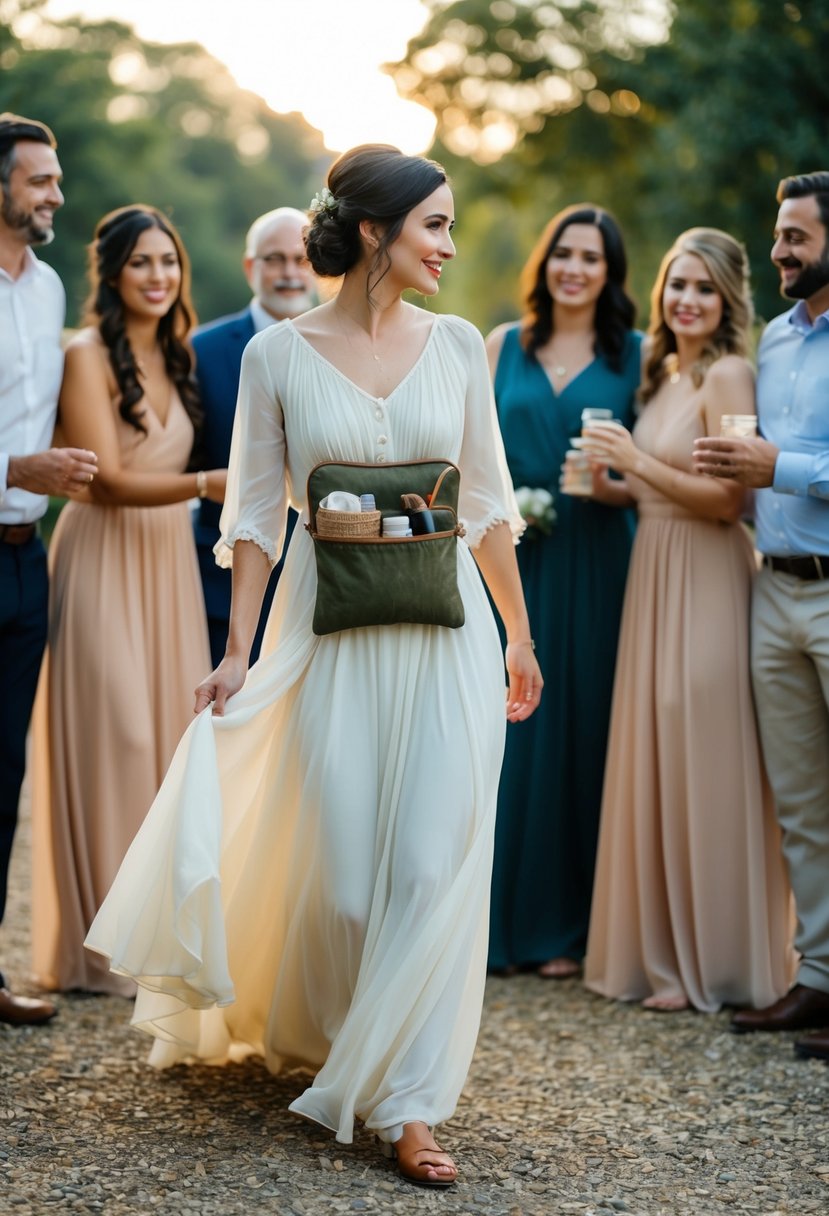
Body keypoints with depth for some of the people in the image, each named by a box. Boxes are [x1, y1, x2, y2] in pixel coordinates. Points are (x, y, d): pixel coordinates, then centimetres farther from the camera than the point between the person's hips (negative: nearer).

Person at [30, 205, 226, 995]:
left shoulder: (173, 357, 14)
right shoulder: (88, 356, -8)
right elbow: (107, 480, -16)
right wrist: (208, 483, -27)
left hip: (170, 562, 7)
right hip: (104, 564, -7)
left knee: (170, 735, 5)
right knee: (111, 738, -7)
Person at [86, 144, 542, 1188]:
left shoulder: (455, 344, 5)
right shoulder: (277, 354, -1)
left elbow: (487, 501, 10)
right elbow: (255, 513, 0)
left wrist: (519, 637, 13)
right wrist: (236, 654, -5)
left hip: (445, 631, 2)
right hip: (328, 630, -2)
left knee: (434, 862, -4)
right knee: (336, 864, 3)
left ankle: (403, 1100, 4)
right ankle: (310, 1028, 34)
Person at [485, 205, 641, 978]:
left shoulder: (634, 355, 5)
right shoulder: (504, 345, 10)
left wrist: (613, 487, -16)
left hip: (590, 564, -1)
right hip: (509, 556, 1)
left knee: (581, 729, 1)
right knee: (506, 727, 1)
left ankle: (566, 924, 10)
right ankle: (501, 915, 10)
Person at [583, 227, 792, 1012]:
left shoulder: (727, 375, -11)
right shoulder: (662, 373, 15)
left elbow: (728, 498, -18)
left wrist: (639, 464, -17)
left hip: (706, 583, -8)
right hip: (653, 575, 9)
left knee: (698, 765, -4)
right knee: (652, 762, 11)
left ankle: (710, 961, 5)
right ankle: (658, 948, 20)